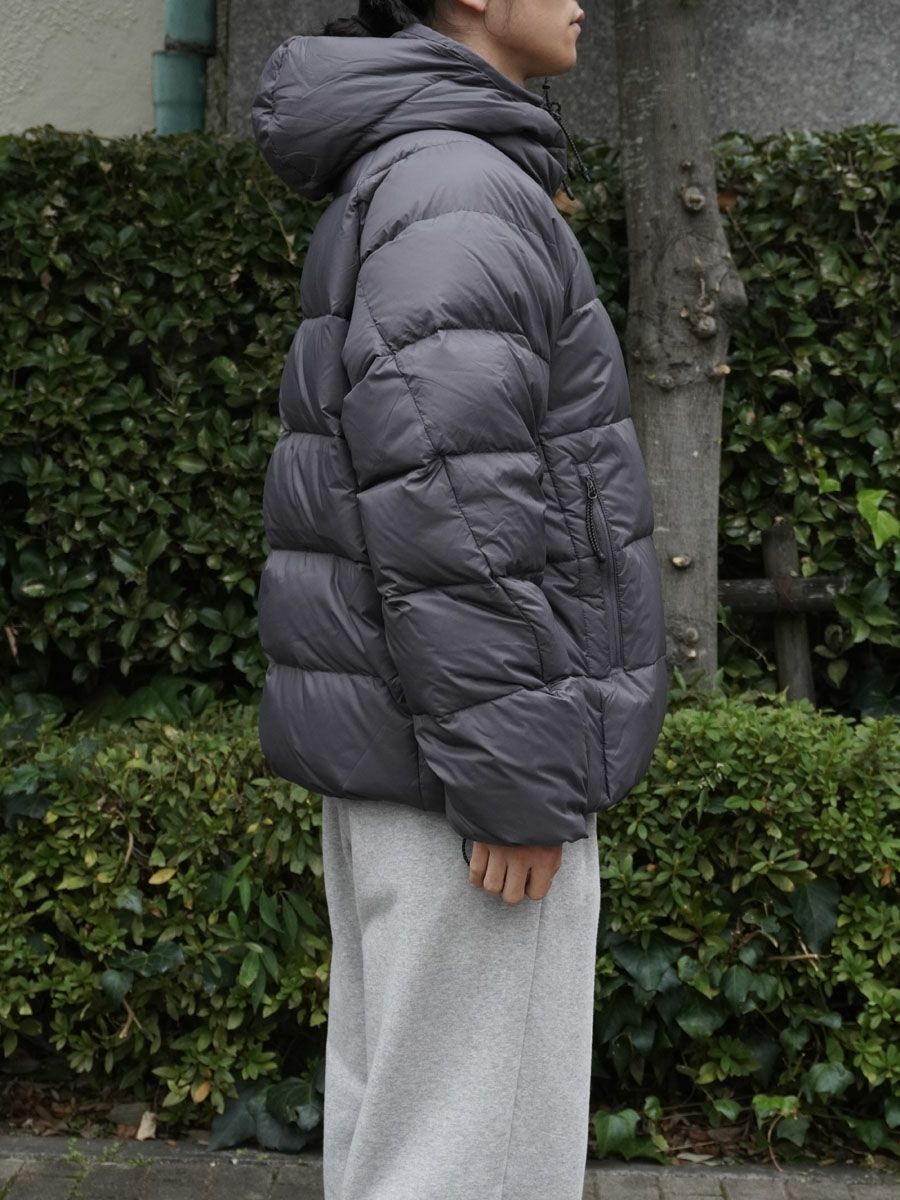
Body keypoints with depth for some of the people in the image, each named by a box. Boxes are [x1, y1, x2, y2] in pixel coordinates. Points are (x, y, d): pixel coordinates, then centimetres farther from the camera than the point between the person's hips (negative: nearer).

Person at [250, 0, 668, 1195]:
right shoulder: (457, 191, -16)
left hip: (404, 731, 10)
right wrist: (514, 782, -21)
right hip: (460, 744, -10)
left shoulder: (398, 199, 16)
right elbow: (446, 507, -24)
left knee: (399, 1099, 17)